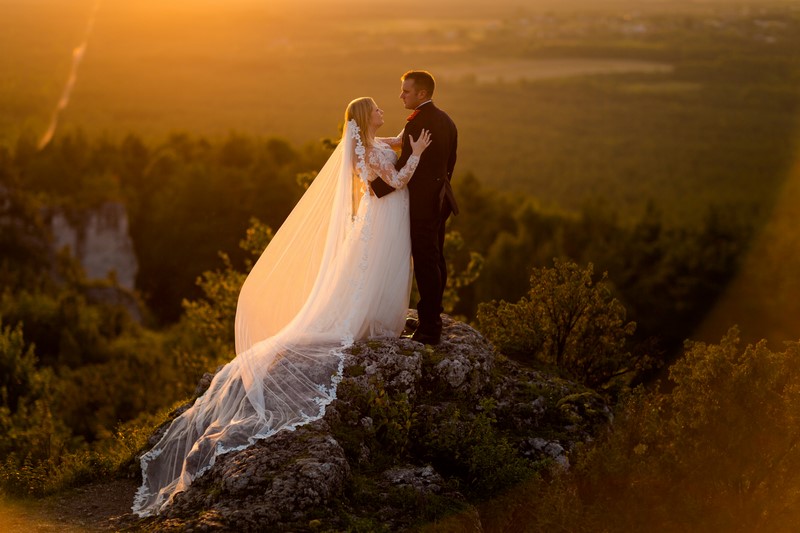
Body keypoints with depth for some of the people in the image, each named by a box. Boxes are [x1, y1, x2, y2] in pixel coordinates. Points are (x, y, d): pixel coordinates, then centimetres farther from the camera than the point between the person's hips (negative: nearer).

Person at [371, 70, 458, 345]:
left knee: (426, 264, -6)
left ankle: (429, 329, -3)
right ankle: (432, 317, 29)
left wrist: (375, 188, -18)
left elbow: (405, 168, -23)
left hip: (422, 202, -10)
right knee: (436, 260, 17)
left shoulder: (417, 123, -20)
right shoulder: (445, 119, 10)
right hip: (440, 199, 10)